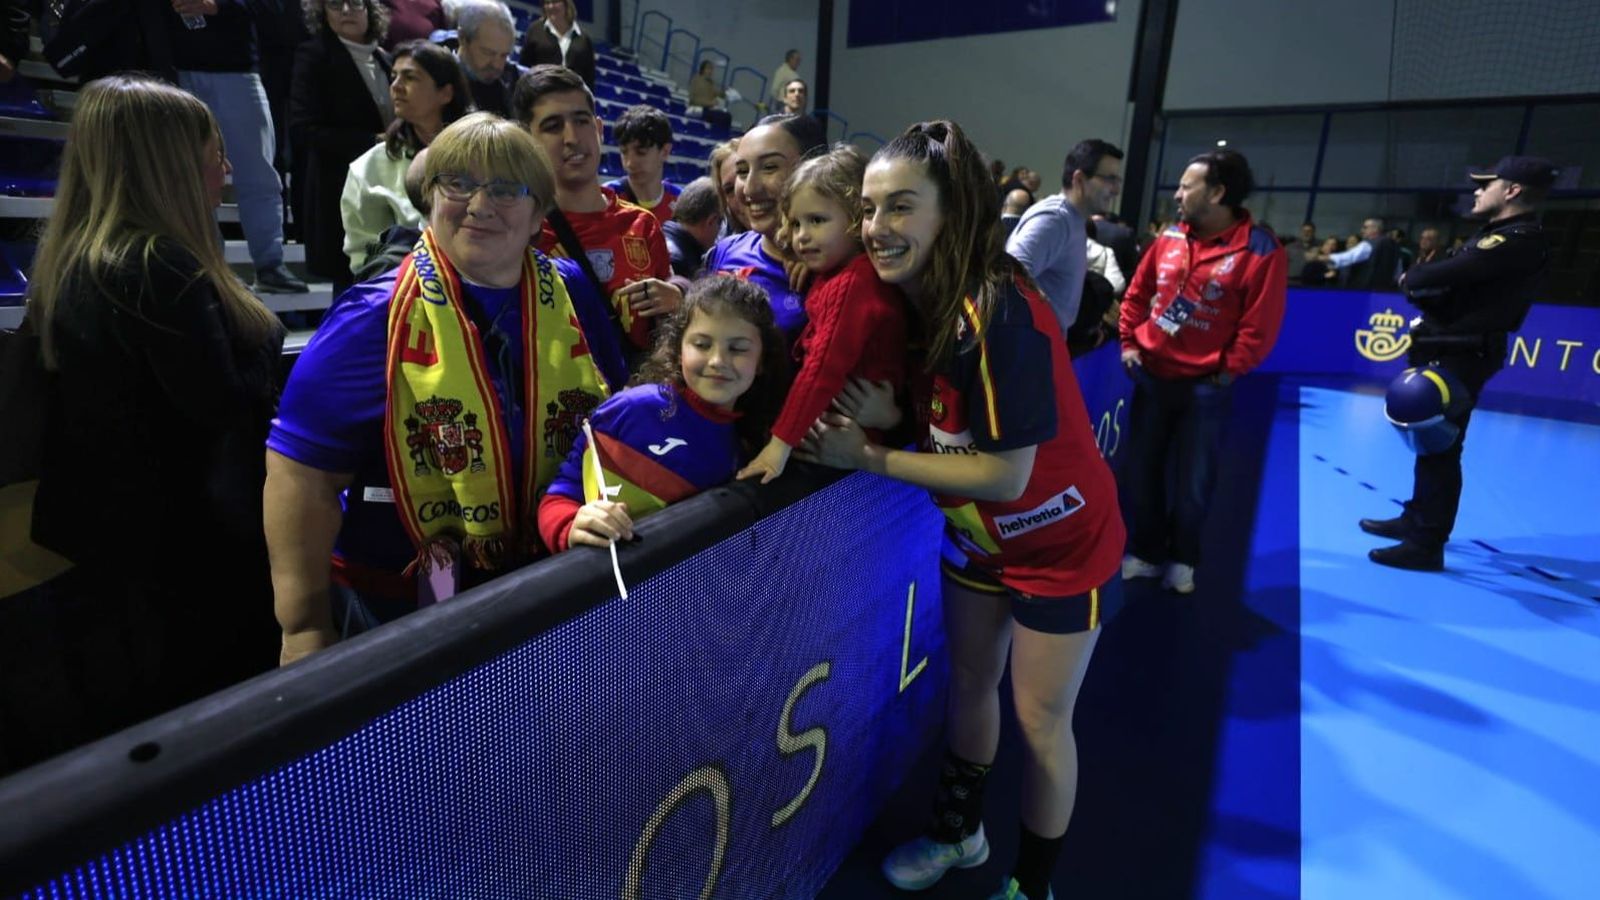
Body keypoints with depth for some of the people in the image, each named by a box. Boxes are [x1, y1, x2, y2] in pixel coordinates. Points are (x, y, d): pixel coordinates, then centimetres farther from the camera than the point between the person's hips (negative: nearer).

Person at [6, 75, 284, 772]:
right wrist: (261, 337, -8)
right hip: (182, 546, -9)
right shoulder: (160, 267, -23)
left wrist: (244, 326, 1)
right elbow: (224, 403, -24)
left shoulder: (75, 261, 8)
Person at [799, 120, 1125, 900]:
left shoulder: (997, 313, -31)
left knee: (1040, 718, 8)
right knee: (969, 681, 20)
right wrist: (877, 414, -20)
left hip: (1061, 540, -6)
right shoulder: (912, 298, -8)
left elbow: (1006, 473, -29)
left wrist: (868, 458, -25)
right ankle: (960, 830, 44)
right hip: (977, 532, 7)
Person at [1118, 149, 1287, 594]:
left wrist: (1226, 372, -10)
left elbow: (1259, 327, -10)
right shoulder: (1169, 238, 2)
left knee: (1192, 483, 8)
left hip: (1204, 387, -4)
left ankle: (1182, 560, 30)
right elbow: (1137, 293, 12)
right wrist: (1129, 341, 4)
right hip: (1150, 376, 4)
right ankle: (1144, 552, 29)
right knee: (1141, 472, 12)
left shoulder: (1261, 251, -11)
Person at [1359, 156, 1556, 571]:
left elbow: (1432, 278, -24)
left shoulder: (1519, 240, -18)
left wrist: (1414, 277, -4)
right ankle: (1416, 518, 33)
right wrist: (1422, 282, -5)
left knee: (1439, 448, -5)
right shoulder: (1497, 235, 16)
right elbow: (1453, 284, 15)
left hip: (1459, 357, -10)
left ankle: (1426, 545, 3)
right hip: (1444, 351, 10)